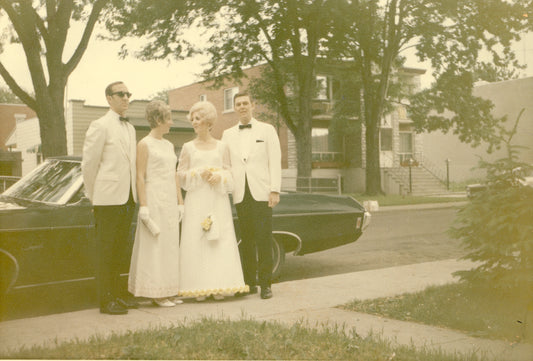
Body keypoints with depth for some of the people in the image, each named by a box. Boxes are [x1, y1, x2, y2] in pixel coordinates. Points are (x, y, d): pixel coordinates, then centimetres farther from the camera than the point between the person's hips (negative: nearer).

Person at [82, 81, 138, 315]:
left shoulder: (130, 128, 16)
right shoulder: (100, 126, -6)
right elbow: (88, 164, -7)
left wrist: (134, 195, 14)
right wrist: (94, 197, -3)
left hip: (127, 199, 7)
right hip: (108, 199, -7)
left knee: (120, 250, 13)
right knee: (106, 251, -1)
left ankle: (118, 293, 22)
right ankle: (106, 301, 4)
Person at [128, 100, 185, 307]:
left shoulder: (169, 145, 16)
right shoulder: (145, 145, -6)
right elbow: (140, 176, -11)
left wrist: (180, 202, 14)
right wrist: (143, 206, -16)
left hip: (170, 201, 8)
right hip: (154, 199, -8)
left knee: (170, 245, 9)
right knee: (154, 245, -3)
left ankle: (168, 291, 16)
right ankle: (155, 293, 2)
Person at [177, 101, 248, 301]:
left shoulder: (221, 147, 10)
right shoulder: (188, 148, 8)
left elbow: (228, 172, 10)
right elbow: (181, 174, 5)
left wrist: (219, 176, -11)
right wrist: (199, 173, -10)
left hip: (217, 200, 1)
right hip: (196, 200, -1)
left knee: (219, 240, -2)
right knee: (196, 241, -6)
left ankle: (219, 286, 3)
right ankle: (199, 287, -1)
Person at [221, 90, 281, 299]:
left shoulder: (267, 130, 8)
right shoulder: (228, 135, 15)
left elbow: (275, 162, 2)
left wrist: (275, 190, -7)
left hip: (261, 193, -3)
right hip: (240, 194, 3)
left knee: (263, 239, -5)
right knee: (246, 240, 5)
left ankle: (265, 283, 1)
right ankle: (250, 282, 12)